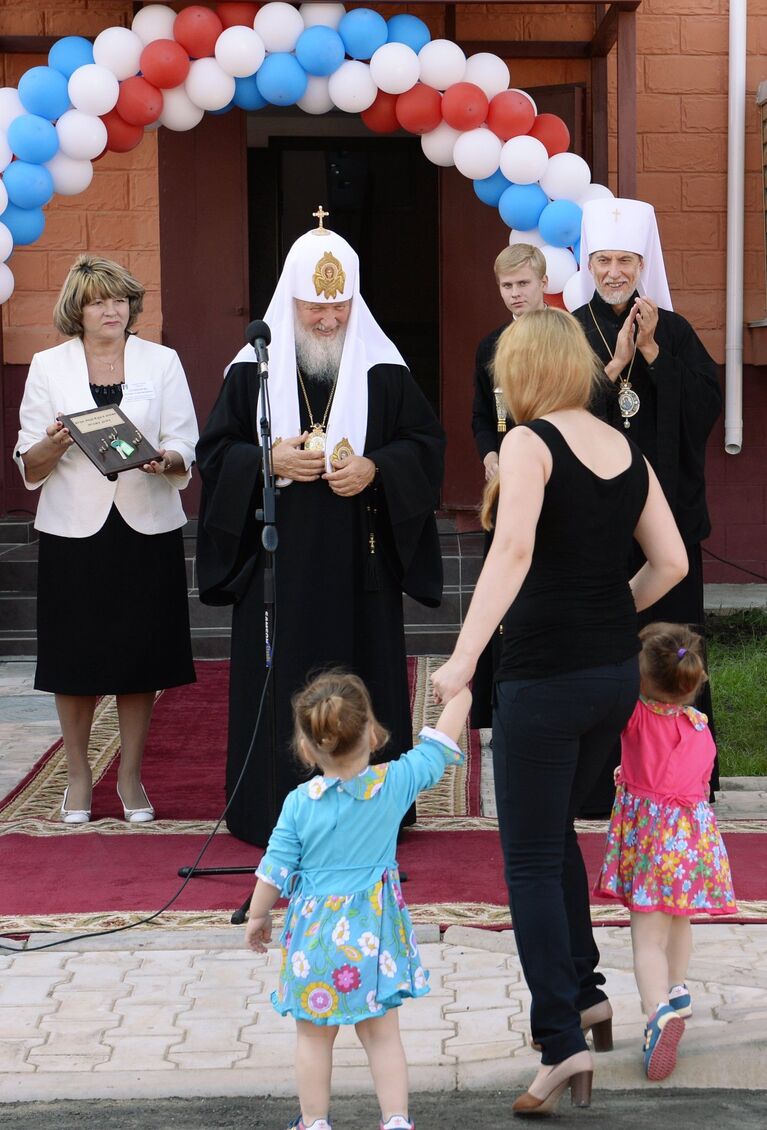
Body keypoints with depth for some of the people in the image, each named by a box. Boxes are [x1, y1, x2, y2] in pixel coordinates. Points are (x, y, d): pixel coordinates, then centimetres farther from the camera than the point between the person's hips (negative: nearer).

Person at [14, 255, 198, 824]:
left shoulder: (162, 362, 6)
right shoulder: (49, 366, 5)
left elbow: (185, 451, 2)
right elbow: (29, 466, 3)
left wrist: (163, 461, -20)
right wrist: (54, 444, -18)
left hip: (147, 526, 0)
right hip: (74, 529, 0)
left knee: (140, 654, 3)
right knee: (76, 656, 2)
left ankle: (131, 777, 17)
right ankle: (78, 777, 18)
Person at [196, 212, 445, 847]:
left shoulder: (382, 370, 2)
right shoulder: (254, 368, 2)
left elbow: (425, 442, 4)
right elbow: (215, 450, 4)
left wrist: (373, 468, -13)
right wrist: (270, 460, -14)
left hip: (359, 563, 0)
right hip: (277, 562, 0)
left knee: (362, 674, 2)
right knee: (282, 682, 1)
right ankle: (278, 812, 9)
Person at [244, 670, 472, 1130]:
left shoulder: (300, 803, -11)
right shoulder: (395, 785, -12)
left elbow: (274, 870, -5)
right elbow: (440, 744, -2)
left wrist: (257, 916, 10)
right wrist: (460, 691, 11)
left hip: (315, 933, -1)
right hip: (373, 933, 1)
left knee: (314, 1037, 13)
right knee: (382, 1034, 12)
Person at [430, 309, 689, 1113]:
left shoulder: (529, 443, -11)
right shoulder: (626, 451, 8)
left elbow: (513, 551, -26)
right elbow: (670, 563, 7)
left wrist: (464, 658, -30)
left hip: (545, 676, -7)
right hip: (616, 672, 7)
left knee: (531, 862, 0)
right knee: (554, 834, 25)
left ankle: (562, 1043, -7)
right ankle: (583, 992, 27)